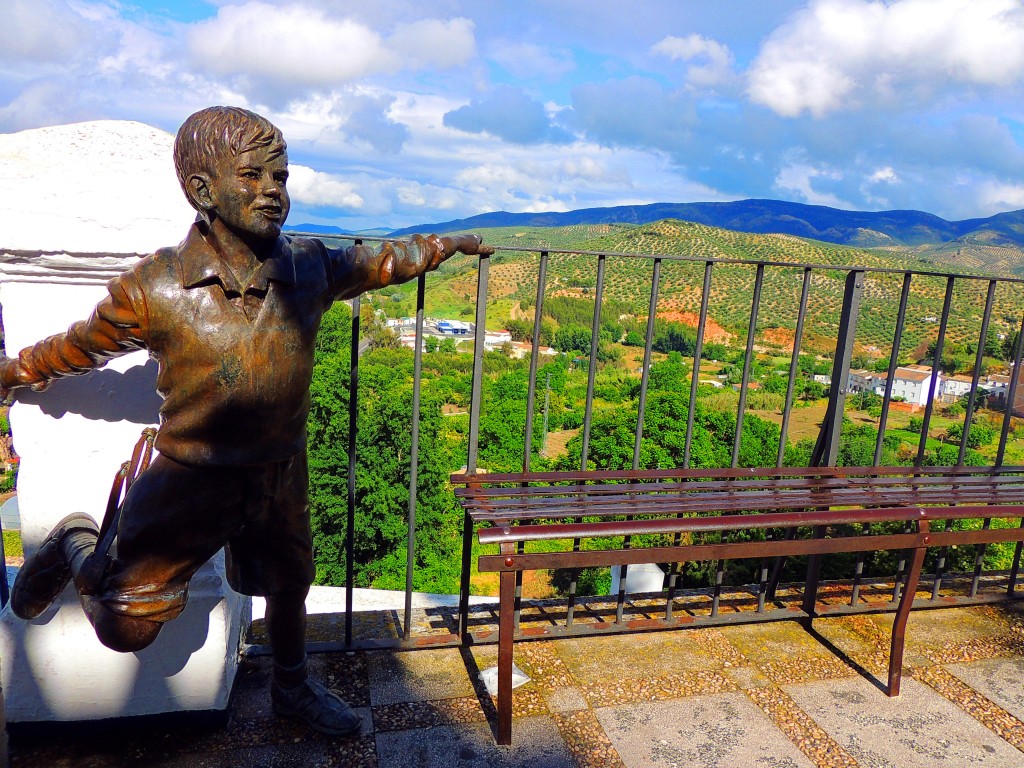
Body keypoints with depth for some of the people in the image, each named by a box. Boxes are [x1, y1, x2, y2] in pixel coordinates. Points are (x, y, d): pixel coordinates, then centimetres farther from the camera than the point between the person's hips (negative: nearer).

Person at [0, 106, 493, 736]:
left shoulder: (311, 270, -10)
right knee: (125, 629, 3)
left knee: (290, 583, 23)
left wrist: (446, 245, 21)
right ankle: (77, 546, 36)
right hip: (195, 479, -3)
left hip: (282, 475, 4)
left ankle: (293, 688, 52)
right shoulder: (156, 288, -19)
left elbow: (377, 262, 10)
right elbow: (79, 347, 0)